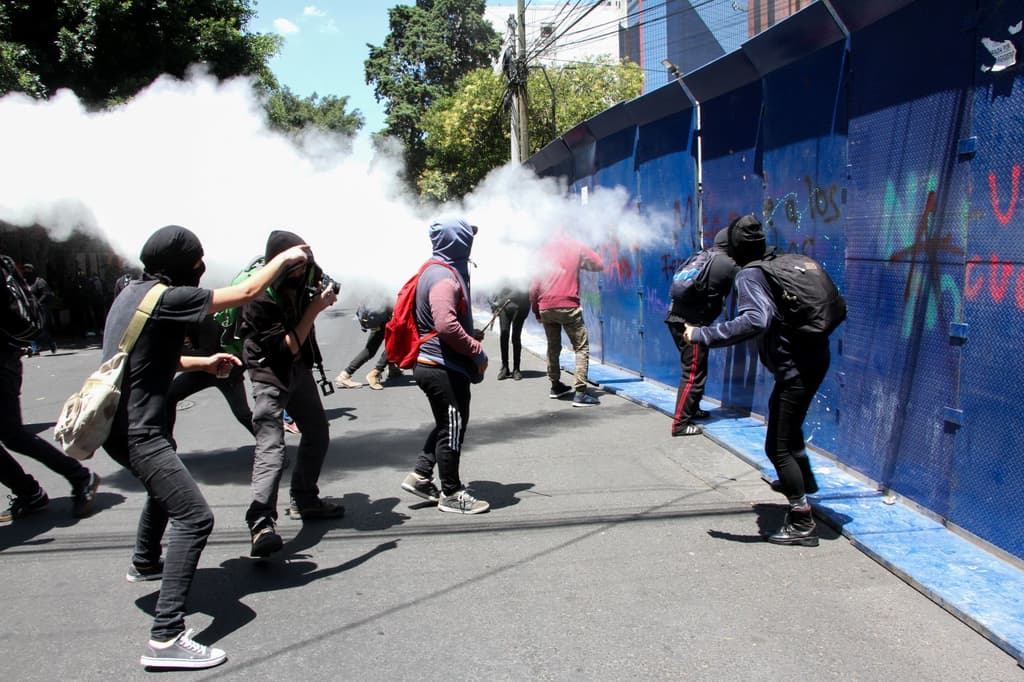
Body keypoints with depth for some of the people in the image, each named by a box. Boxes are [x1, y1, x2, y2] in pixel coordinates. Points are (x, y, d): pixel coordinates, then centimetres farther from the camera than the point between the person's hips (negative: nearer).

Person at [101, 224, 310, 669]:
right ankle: (166, 638, -16)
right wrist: (284, 258, -1)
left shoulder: (135, 292, 10)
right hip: (137, 430, -11)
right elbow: (247, 292, -15)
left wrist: (204, 363, 16)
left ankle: (145, 563, 56)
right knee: (193, 517, -15)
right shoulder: (168, 297, -19)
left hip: (120, 421, 11)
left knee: (166, 483, 35)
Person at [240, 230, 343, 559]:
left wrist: (324, 295, -5)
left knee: (317, 434, 16)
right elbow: (287, 349, -24)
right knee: (271, 449, -19)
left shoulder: (299, 283, -6)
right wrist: (314, 309, -27)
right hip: (271, 374, -8)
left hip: (300, 369, 8)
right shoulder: (260, 300, -26)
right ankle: (262, 525, -21)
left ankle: (304, 500, 32)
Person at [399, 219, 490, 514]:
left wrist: (470, 335, 16)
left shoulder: (439, 271, 14)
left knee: (447, 425, 21)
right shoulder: (444, 277, -19)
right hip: (444, 368, -10)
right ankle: (451, 494, 13)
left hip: (433, 365, 10)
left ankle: (420, 476, 26)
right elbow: (445, 325, -29)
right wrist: (476, 349, -19)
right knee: (452, 428, 1)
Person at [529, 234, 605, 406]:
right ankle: (580, 393, -12)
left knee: (553, 348, 20)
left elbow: (533, 287, 8)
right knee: (582, 348, -1)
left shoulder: (544, 251, 14)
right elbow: (599, 265, 8)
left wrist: (536, 312, 15)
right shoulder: (576, 247, 7)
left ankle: (555, 386, 29)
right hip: (568, 306, -4)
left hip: (545, 308, 4)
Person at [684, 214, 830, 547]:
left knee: (777, 448, -1)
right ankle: (803, 480, 55)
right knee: (786, 422, 33)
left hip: (795, 366, -10)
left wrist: (703, 335, -33)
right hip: (814, 356, 10)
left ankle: (802, 523, 6)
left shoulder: (749, 275, -18)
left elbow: (755, 320, -36)